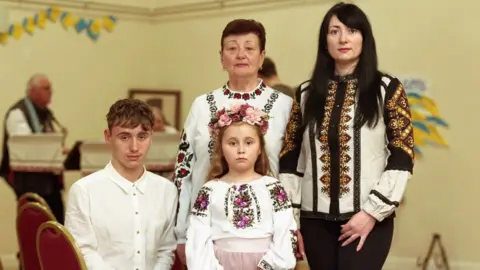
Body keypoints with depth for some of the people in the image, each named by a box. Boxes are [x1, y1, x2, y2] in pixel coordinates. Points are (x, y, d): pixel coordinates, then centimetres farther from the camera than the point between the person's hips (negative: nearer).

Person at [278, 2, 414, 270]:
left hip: (367, 218, -3)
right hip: (316, 219, 3)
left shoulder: (387, 89, 1)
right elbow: (290, 157, 10)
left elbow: (403, 157, -4)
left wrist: (373, 212, -11)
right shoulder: (307, 93, 9)